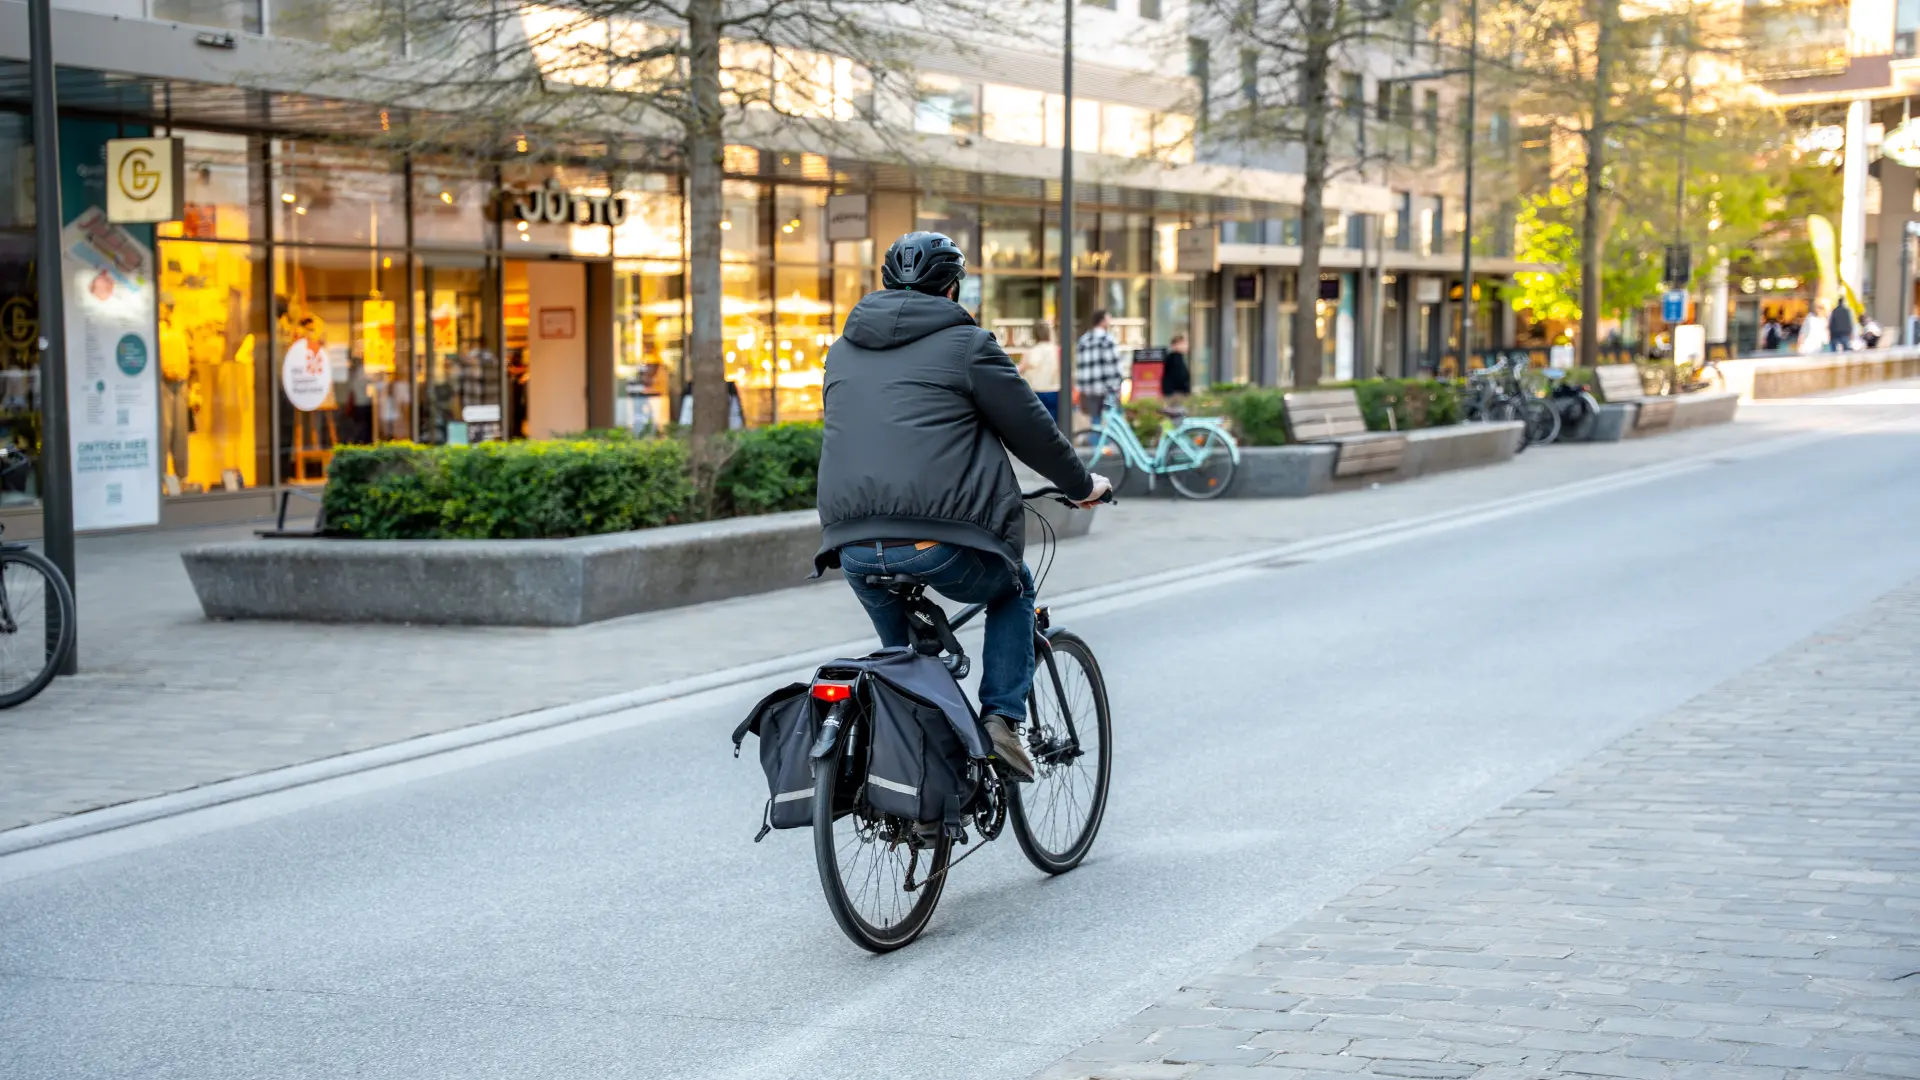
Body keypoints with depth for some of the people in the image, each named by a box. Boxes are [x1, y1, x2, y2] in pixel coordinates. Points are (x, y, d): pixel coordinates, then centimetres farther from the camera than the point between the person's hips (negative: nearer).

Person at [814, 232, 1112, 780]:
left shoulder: (842, 351, 20)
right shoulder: (965, 344, 2)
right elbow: (1031, 430, 6)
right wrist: (1081, 484, 23)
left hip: (854, 546, 5)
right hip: (941, 542, -4)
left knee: (900, 649, 29)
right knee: (1014, 590, 25)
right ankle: (1002, 720, 11)